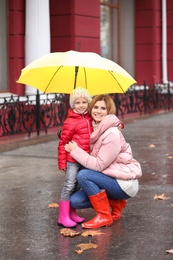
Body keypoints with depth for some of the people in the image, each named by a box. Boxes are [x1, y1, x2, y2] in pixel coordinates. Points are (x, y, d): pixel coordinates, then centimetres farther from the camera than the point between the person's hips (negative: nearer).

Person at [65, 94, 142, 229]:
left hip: (124, 183, -8)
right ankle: (115, 203, 12)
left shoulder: (112, 134, -20)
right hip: (110, 178, 8)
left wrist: (75, 150, -18)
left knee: (83, 175, -25)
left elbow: (99, 165, -21)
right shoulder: (95, 129, 5)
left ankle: (104, 216, -11)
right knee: (75, 201, -6)